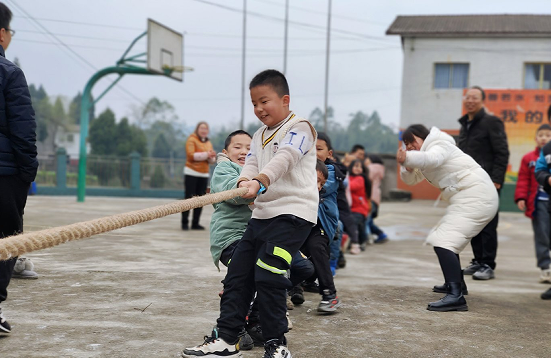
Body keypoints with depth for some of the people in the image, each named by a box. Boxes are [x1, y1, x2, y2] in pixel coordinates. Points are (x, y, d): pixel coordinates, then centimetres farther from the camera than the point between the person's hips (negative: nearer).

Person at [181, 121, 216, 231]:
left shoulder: (208, 143, 16)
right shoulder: (192, 140, -2)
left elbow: (212, 160, 13)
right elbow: (191, 155, -14)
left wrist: (212, 157, -11)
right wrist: (206, 154, -19)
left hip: (204, 175, 6)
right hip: (191, 173, -5)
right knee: (189, 198, -6)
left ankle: (195, 223, 8)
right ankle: (185, 222, 0)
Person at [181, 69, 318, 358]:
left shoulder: (299, 128, -5)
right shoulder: (259, 135, 20)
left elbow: (284, 159, -23)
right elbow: (251, 164, 4)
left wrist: (260, 181, -40)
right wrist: (244, 181, -20)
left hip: (294, 212, -8)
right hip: (263, 213, 8)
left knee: (267, 275, -15)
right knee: (238, 272, 5)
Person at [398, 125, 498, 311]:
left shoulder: (438, 145, -9)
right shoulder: (427, 152, 21)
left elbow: (432, 159, -33)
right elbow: (411, 179, 15)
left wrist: (408, 158, -51)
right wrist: (407, 166, -7)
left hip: (475, 198, -11)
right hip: (468, 199, 11)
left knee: (443, 241, -24)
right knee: (445, 236, 27)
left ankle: (455, 296, -35)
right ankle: (456, 282, 42)